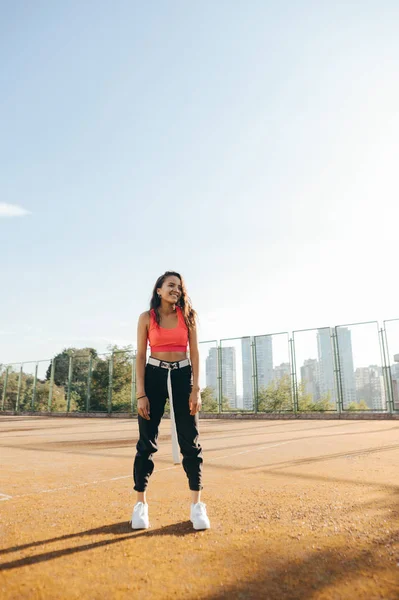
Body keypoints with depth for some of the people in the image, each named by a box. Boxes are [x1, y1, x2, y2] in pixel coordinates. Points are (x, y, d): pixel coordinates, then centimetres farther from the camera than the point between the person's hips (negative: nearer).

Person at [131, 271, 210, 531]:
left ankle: (197, 504, 13)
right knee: (147, 442, 3)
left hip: (182, 376, 1)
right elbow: (140, 356, -1)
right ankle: (141, 504, 18)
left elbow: (194, 353, 2)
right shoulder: (147, 318, 1)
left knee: (190, 441, 2)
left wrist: (196, 389, -6)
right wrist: (141, 394, -7)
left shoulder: (188, 316, 4)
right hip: (154, 376, -1)